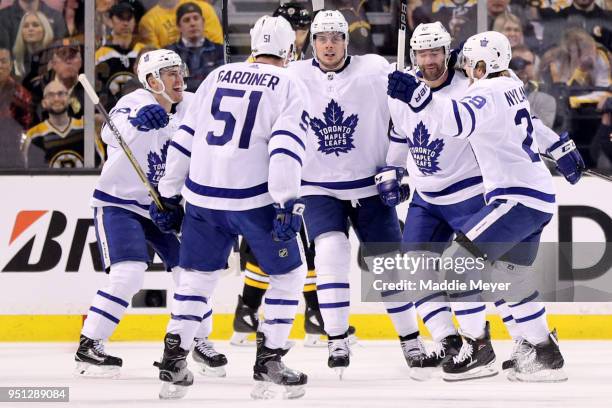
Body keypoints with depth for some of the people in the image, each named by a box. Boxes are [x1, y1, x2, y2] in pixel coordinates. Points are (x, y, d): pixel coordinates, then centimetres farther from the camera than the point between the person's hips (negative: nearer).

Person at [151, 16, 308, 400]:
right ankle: (268, 363, 7)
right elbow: (285, 143, -14)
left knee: (198, 274, 19)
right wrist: (287, 204, -19)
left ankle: (173, 362, 14)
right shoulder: (289, 86, 0)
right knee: (289, 272, 13)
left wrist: (169, 193, 19)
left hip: (203, 195, 4)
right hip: (255, 198, -4)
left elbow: (185, 138, 13)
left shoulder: (218, 76, 13)